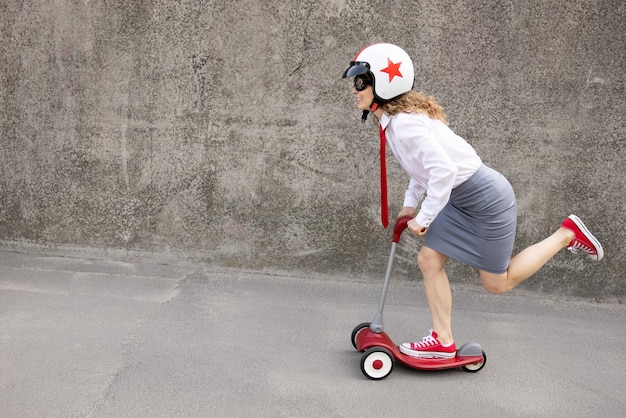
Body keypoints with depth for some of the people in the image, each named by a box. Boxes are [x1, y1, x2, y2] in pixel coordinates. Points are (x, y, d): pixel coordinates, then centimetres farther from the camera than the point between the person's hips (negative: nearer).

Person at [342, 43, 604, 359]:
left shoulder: (404, 123, -26)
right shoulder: (397, 117, 4)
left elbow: (443, 170, -33)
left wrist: (423, 218, -21)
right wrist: (410, 204, 13)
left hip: (485, 198, -9)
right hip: (461, 199, 10)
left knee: (497, 283, 6)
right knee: (429, 260, 5)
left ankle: (567, 234, 17)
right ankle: (443, 341, 15)